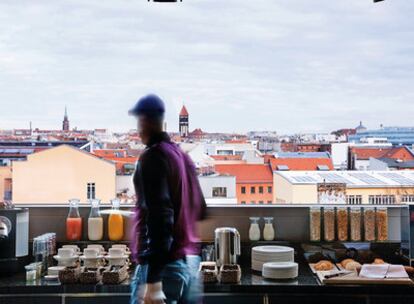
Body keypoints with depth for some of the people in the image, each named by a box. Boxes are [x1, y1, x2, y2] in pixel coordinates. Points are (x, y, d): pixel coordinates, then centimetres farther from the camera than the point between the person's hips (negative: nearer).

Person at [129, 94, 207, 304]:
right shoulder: (182, 155, 13)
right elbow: (199, 210, 20)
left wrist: (153, 281, -22)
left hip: (166, 264, -8)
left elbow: (159, 217, -20)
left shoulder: (152, 157, -11)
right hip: (190, 259, 8)